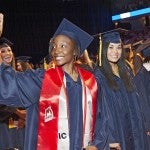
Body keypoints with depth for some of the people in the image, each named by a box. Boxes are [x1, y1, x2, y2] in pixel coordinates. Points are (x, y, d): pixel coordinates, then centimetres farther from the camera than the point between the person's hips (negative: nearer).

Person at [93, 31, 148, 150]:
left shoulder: (125, 73, 9)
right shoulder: (99, 76, -10)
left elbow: (134, 106, 13)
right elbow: (97, 110, -15)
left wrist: (138, 134, 6)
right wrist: (107, 139, -21)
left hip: (130, 134, 6)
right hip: (113, 134, -5)